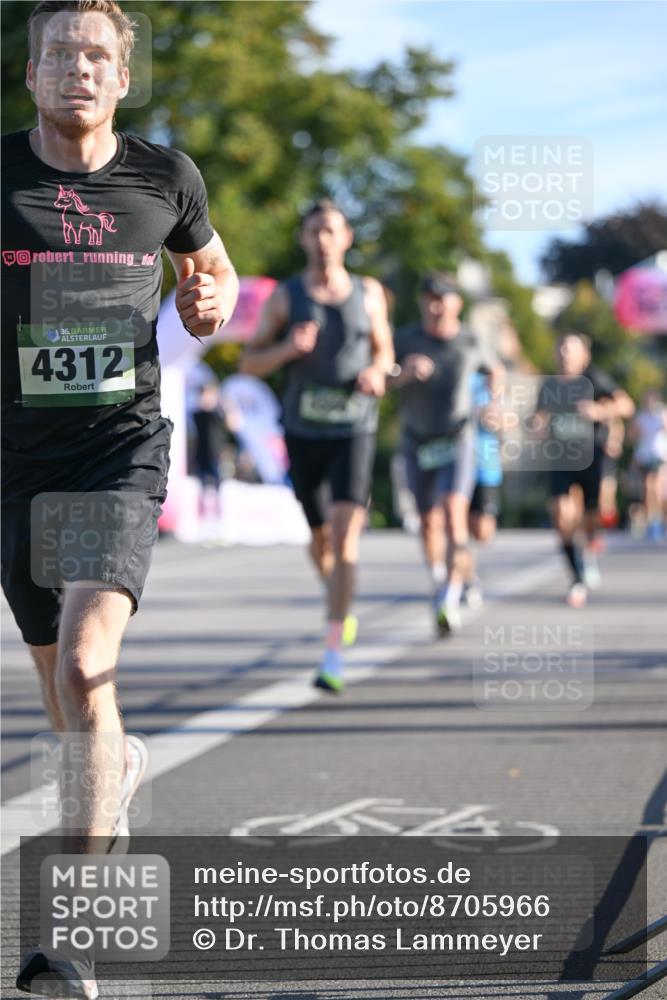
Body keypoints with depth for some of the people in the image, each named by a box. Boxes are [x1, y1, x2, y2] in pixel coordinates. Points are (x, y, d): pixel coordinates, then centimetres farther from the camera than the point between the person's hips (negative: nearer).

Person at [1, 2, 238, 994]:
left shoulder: (165, 177, 2)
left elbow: (210, 264, 21)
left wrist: (210, 299, -2)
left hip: (121, 454, -2)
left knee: (84, 665, -21)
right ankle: (119, 764, 52)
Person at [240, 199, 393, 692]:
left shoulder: (369, 293, 4)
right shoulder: (286, 296, 1)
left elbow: (384, 352, 18)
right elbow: (250, 363, 2)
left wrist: (377, 375, -5)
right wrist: (287, 349, -18)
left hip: (354, 430, -1)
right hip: (303, 430, 1)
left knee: (345, 534, -17)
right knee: (321, 537, 14)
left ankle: (333, 655, -20)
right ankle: (342, 605, 47)